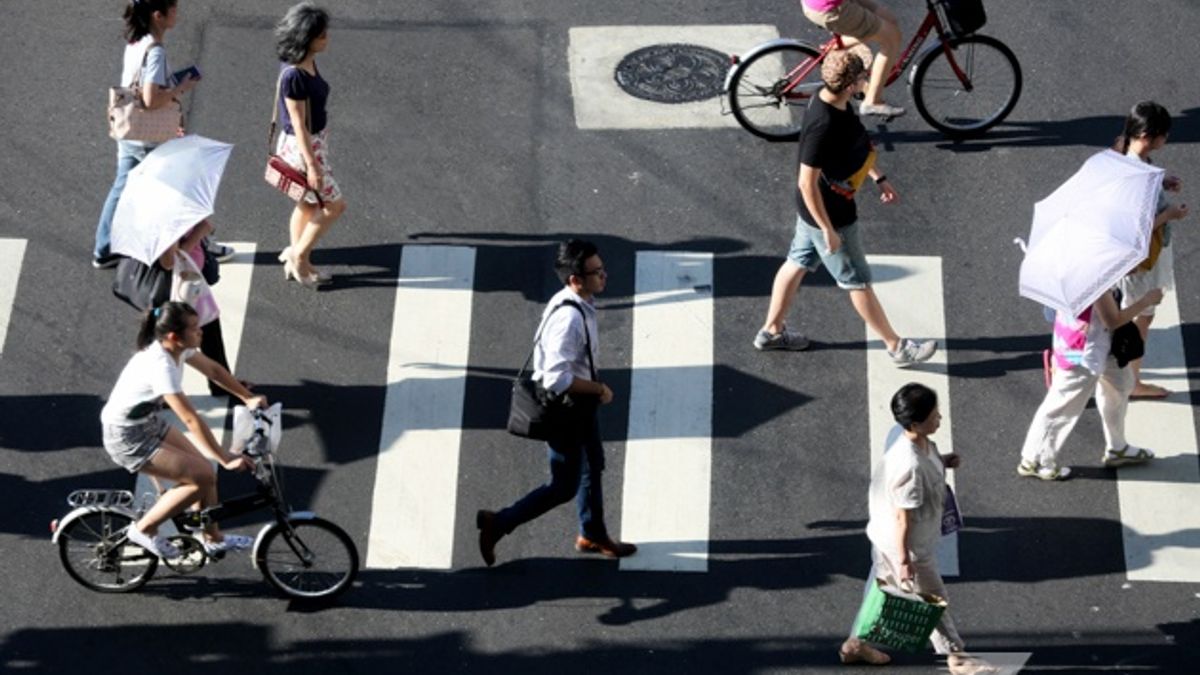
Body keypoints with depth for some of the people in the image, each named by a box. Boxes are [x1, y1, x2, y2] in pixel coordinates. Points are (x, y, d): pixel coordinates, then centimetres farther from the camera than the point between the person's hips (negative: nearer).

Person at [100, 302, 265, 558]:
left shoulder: (176, 348, -6)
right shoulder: (161, 366, -32)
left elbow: (213, 370, 11)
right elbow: (191, 420, -32)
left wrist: (248, 398, 9)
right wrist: (226, 460, -28)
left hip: (149, 423, 9)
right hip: (127, 439, -9)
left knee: (204, 469, 8)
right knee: (202, 477, -12)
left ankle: (213, 539, 24)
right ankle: (144, 529, 1)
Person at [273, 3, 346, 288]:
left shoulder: (308, 63, 0)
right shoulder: (293, 76, -28)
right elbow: (298, 125, -24)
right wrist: (312, 165, -21)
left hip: (315, 141, 9)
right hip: (301, 147, -9)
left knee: (308, 204, 21)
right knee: (334, 205, 4)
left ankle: (296, 262, 34)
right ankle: (299, 256, 18)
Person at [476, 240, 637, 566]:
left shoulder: (578, 304, -2)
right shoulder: (569, 319, -33)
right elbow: (557, 378, -35)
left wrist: (593, 387, 18)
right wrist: (598, 389, -23)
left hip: (579, 405, 10)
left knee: (593, 467, 25)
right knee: (564, 487, 3)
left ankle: (592, 535, 44)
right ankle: (498, 523, 14)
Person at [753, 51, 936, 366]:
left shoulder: (835, 103, -7)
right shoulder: (823, 126, -36)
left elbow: (856, 146, 12)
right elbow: (807, 183, -30)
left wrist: (879, 178, 18)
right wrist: (828, 230, -24)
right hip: (829, 214, -9)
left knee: (798, 262, 23)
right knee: (858, 281, 7)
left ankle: (772, 331, 40)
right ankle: (897, 347, 22)